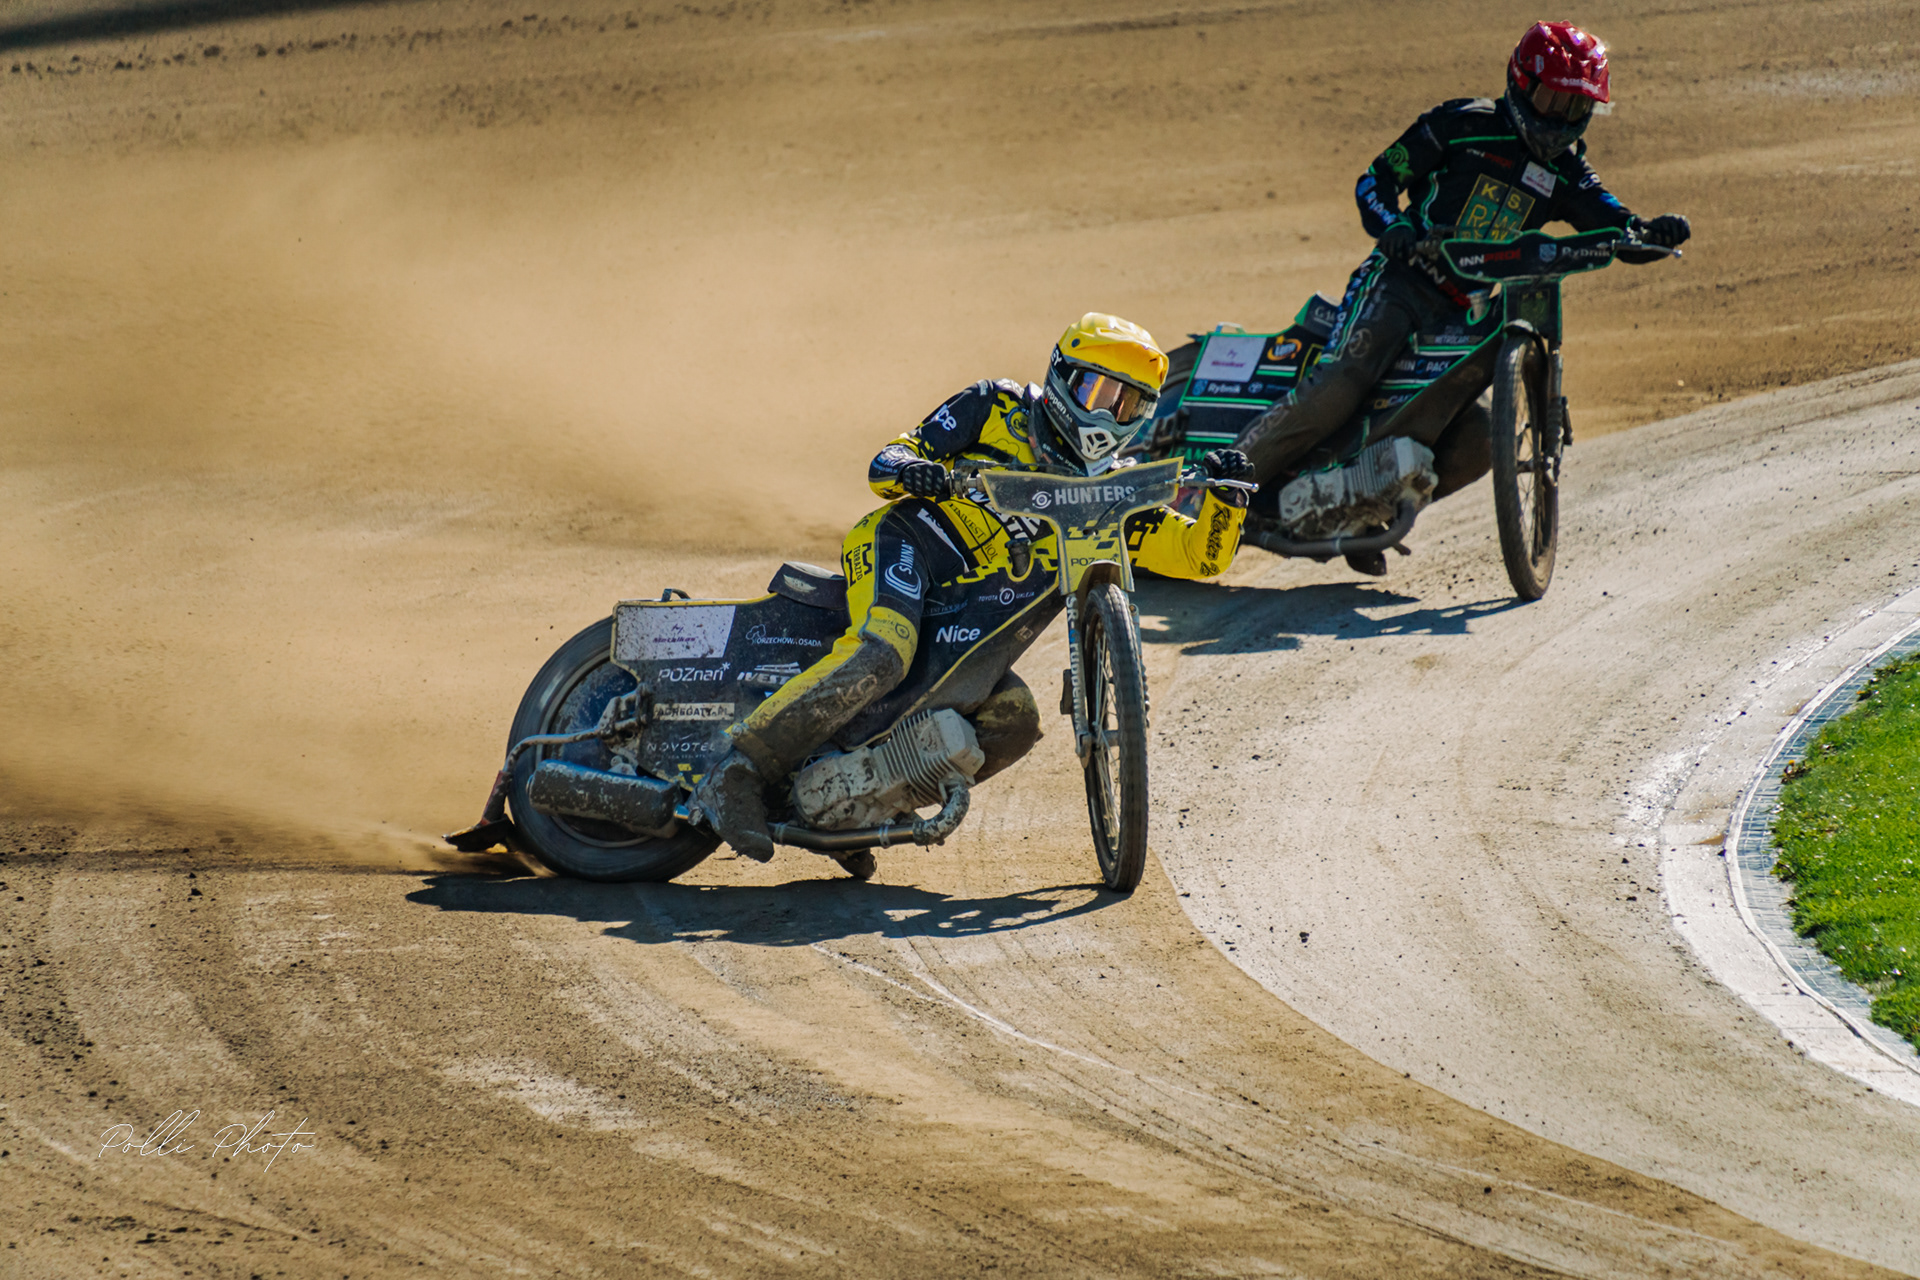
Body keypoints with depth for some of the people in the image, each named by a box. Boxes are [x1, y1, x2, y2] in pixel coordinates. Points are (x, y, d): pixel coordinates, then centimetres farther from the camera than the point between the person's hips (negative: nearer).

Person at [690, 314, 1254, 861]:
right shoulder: (998, 409, 9)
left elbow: (1202, 554, 15)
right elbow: (886, 462, 7)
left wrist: (1225, 495, -5)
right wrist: (908, 468, -18)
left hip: (958, 629, 6)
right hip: (907, 543, -6)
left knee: (1013, 719, -17)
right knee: (881, 653, -35)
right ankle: (738, 775, -41)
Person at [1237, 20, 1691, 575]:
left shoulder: (1565, 172, 12)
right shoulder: (1463, 124, -2)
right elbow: (1377, 177, -2)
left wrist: (1656, 233, -20)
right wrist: (1392, 223, -23)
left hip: (1465, 315, 6)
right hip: (1400, 281, -6)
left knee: (1476, 444, -10)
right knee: (1341, 386, -30)